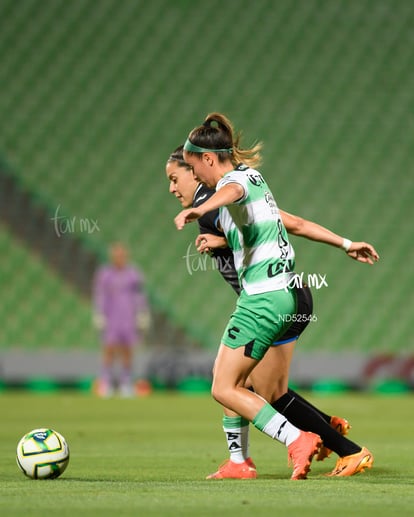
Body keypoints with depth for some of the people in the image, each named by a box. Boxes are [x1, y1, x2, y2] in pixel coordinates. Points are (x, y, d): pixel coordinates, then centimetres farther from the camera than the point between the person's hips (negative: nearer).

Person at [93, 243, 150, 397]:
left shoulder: (134, 274, 2)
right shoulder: (103, 274, -2)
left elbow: (140, 297, 4)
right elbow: (99, 297, -1)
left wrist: (143, 318, 1)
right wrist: (99, 318, -6)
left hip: (129, 318, 1)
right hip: (110, 318, -1)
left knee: (127, 350, 2)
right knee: (109, 349, -10)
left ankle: (126, 385, 8)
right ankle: (106, 384, -8)